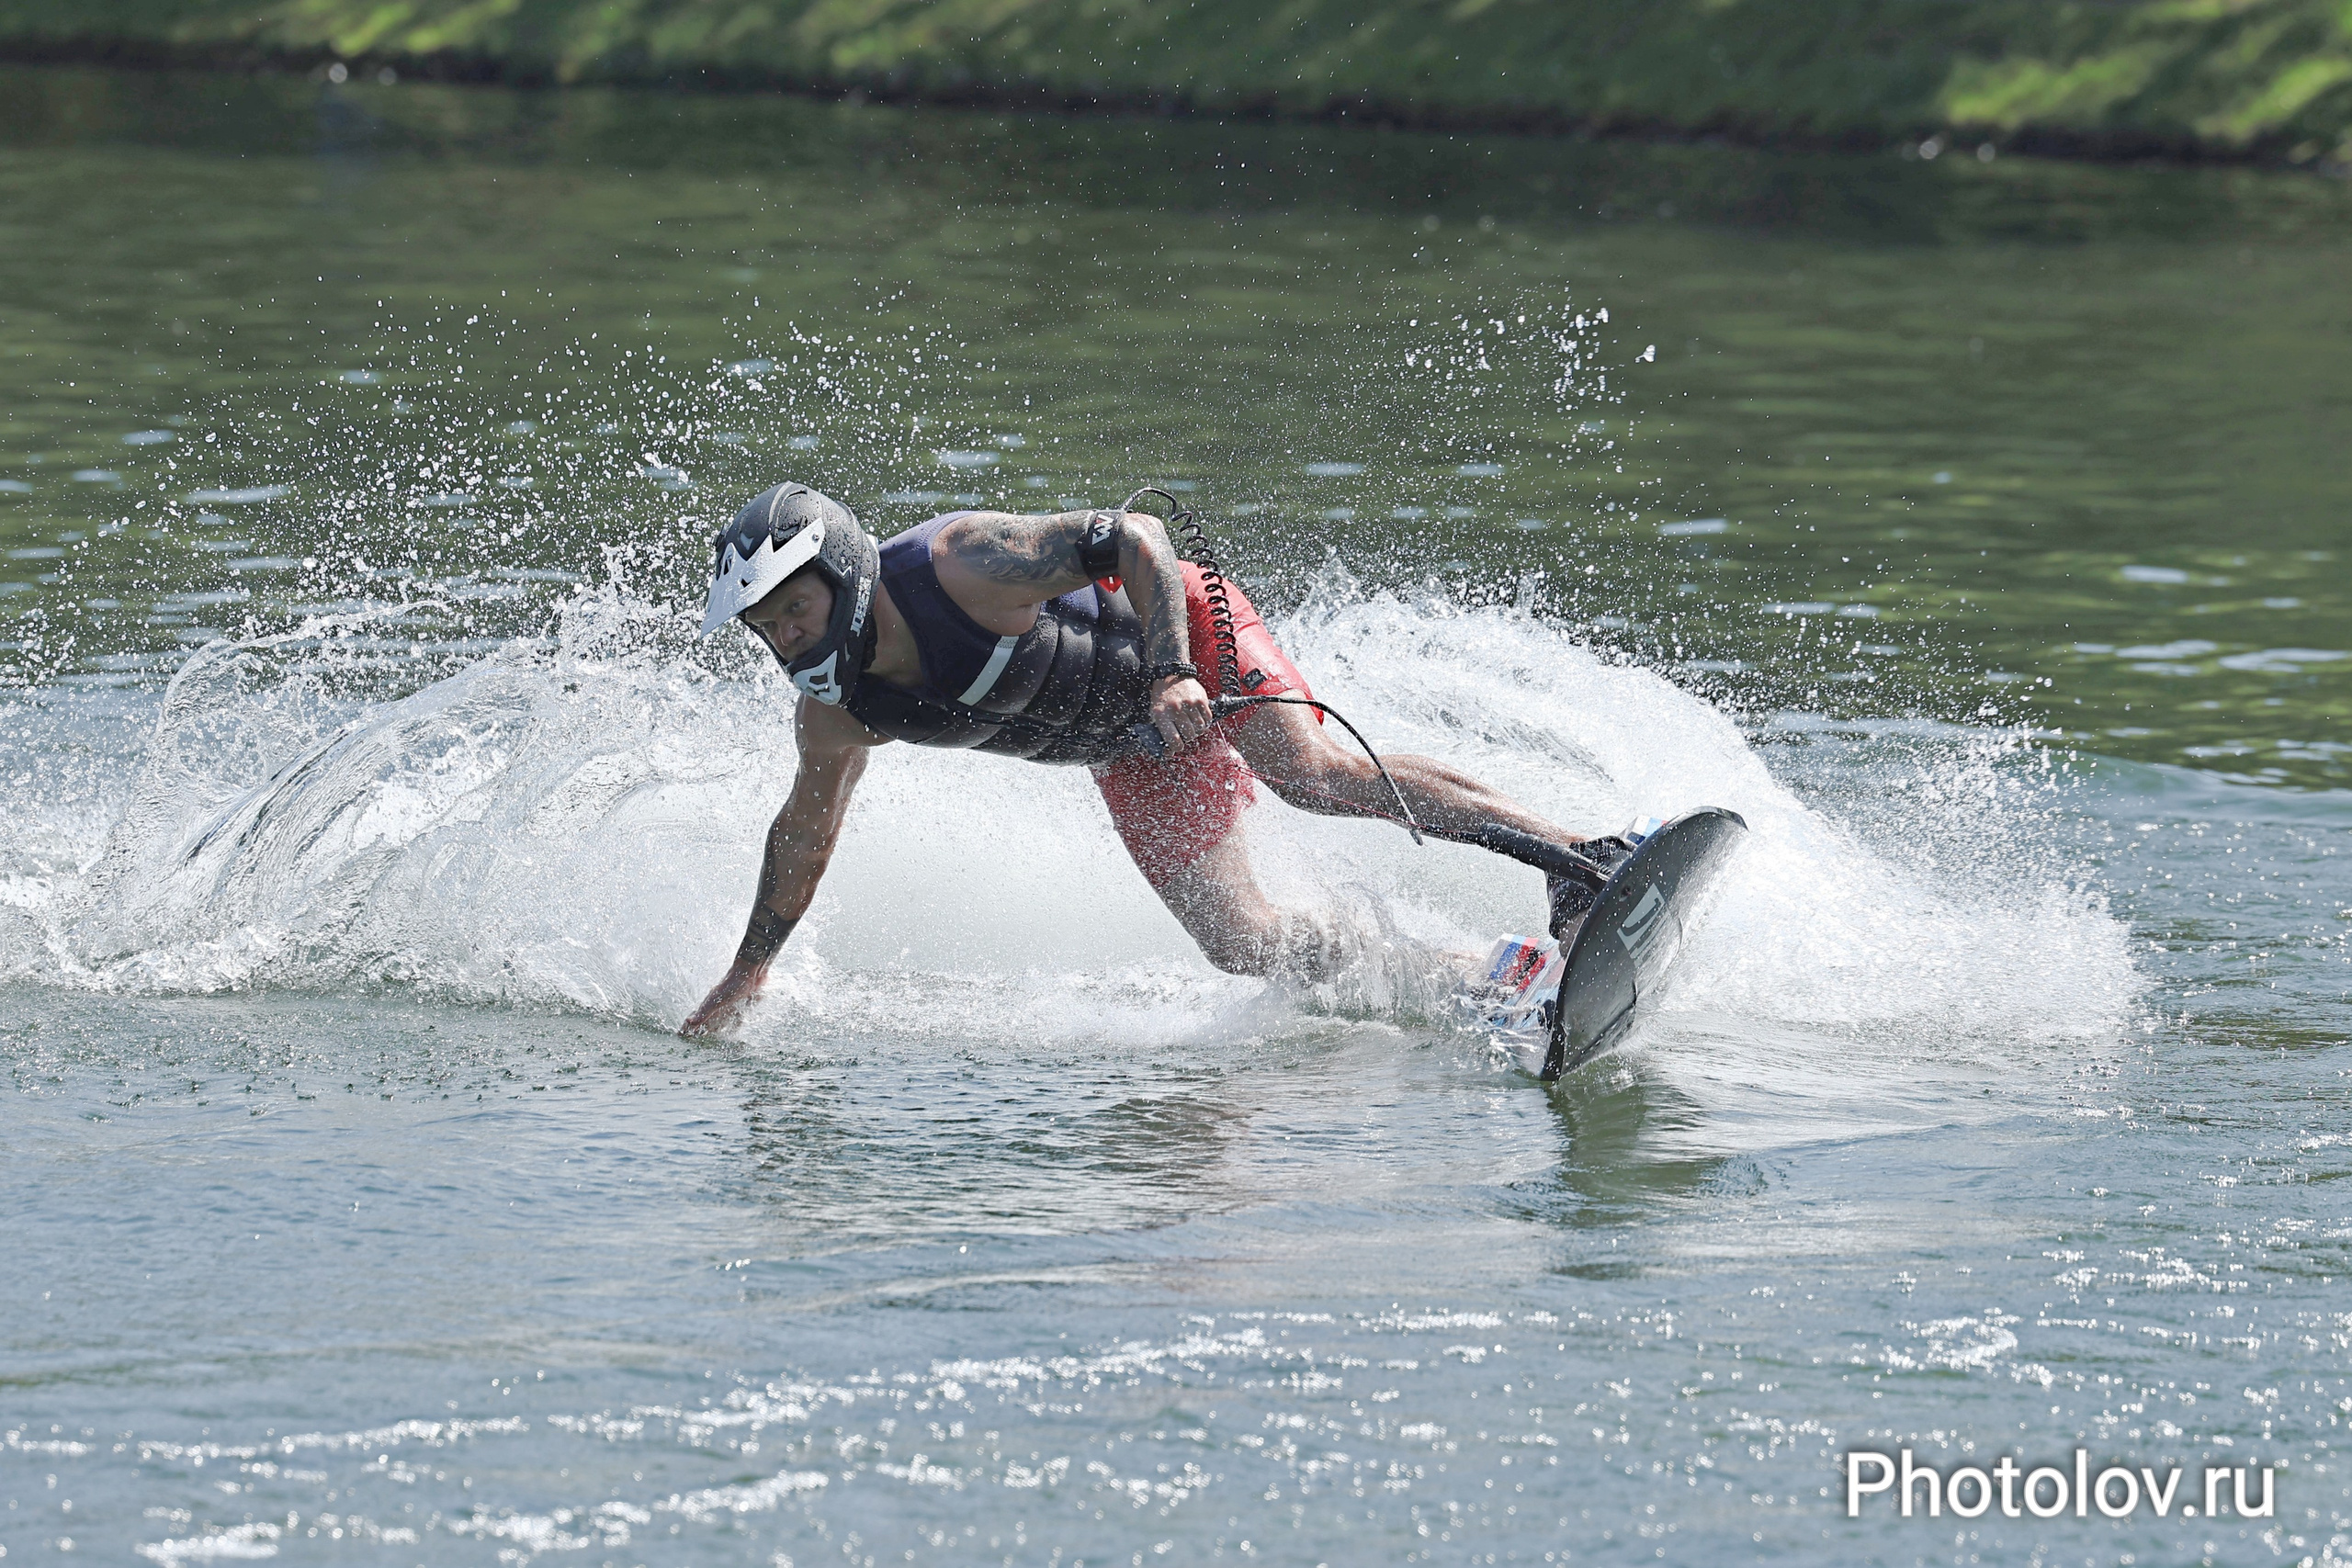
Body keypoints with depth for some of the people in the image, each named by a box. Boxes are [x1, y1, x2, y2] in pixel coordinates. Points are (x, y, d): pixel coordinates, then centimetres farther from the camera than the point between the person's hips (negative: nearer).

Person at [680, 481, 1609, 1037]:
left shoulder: (962, 567, -32)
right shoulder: (836, 716, -12)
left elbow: (1134, 536, -28)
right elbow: (806, 830, 8)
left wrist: (1172, 674, -41)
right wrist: (748, 972, 13)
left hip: (1186, 632, -6)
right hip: (1134, 753, 6)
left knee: (1316, 775, -32)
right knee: (1252, 952, -9)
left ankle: (1574, 857, -33)